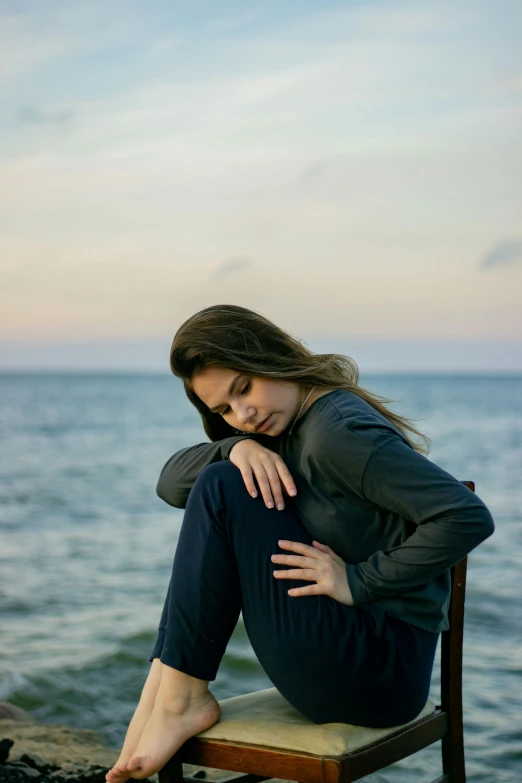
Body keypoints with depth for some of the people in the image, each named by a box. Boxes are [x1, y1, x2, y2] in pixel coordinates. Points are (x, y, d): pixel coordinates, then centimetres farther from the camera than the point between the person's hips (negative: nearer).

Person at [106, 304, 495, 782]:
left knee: (220, 492, -15)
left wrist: (358, 581, -18)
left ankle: (181, 701, -9)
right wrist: (234, 447, -10)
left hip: (385, 670, -10)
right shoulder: (281, 429, 13)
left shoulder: (338, 429, -16)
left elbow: (469, 518, -25)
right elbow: (172, 485, 9)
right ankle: (164, 686, -1)